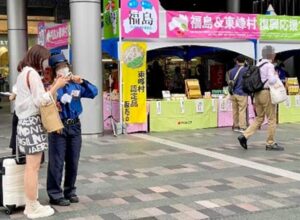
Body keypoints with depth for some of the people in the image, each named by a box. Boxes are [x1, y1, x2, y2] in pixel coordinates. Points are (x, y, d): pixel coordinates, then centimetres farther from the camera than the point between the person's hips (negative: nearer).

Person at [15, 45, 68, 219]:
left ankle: (31, 205, 18)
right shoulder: (32, 73, -12)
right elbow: (40, 101, -16)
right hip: (33, 123, -10)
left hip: (26, 122, 10)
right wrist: (56, 86, -9)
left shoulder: (23, 74, 19)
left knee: (31, 166, 12)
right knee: (33, 167, -5)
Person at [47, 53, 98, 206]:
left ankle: (70, 191, 26)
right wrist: (56, 85, -22)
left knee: (73, 162, 12)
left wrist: (82, 82, -9)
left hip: (75, 126, 5)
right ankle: (55, 195, 6)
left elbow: (94, 93, 4)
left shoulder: (75, 85, 7)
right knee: (57, 162, -2)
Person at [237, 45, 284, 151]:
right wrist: (276, 76, -4)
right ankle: (270, 143, 8)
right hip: (267, 93, -8)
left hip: (257, 93, 8)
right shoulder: (269, 65, -12)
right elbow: (271, 80, -22)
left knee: (259, 118, 14)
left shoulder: (258, 65, 13)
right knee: (272, 119, 3)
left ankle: (245, 136, 0)